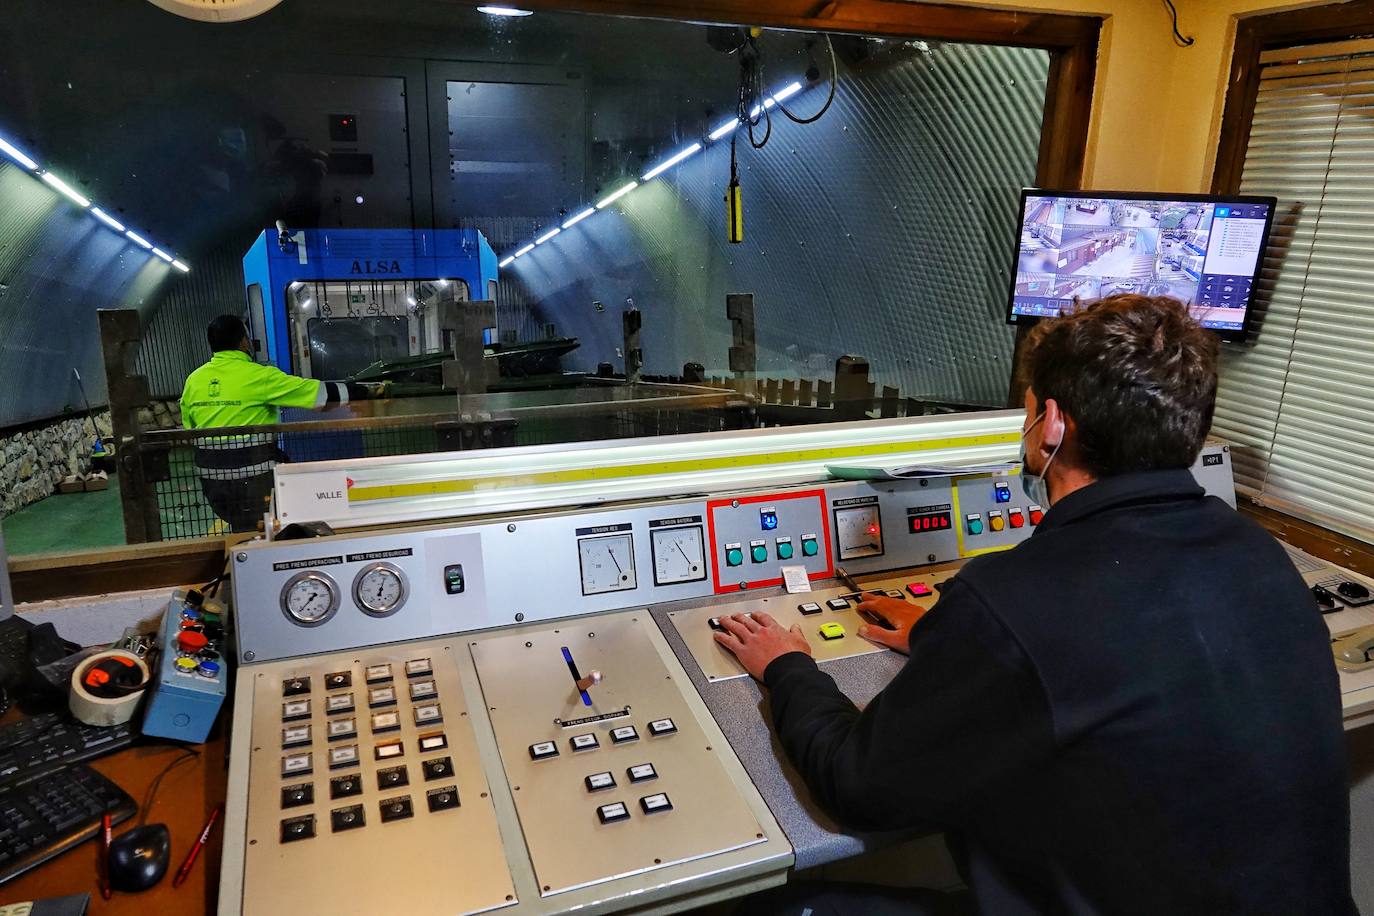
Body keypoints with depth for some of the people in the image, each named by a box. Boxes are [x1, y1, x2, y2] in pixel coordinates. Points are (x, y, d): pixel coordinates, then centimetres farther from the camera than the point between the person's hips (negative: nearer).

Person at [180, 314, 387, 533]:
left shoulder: (193, 380, 7)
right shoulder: (258, 376, -12)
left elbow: (189, 429, 16)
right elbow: (318, 392, -11)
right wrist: (368, 392, -3)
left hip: (211, 476, 6)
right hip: (252, 478, -6)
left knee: (241, 533, 17)